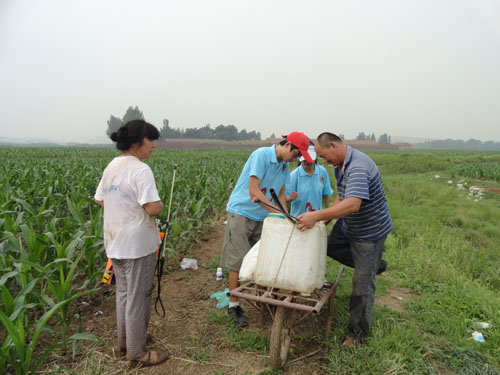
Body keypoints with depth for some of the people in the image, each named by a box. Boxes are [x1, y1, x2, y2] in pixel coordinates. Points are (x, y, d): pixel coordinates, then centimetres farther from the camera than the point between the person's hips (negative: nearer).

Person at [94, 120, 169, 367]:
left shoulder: (111, 166, 8)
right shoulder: (140, 170, -20)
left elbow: (99, 200, 17)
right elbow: (153, 209, -26)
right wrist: (159, 205, -5)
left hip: (114, 243, 9)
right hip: (137, 244, -9)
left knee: (123, 292, 21)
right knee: (138, 297, 4)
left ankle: (124, 341, 37)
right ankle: (137, 353, 19)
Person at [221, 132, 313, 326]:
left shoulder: (285, 165, 8)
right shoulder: (261, 155, -18)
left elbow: (280, 194, 12)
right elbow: (254, 191, -23)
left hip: (261, 217, 7)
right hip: (241, 213, -7)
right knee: (238, 261, -2)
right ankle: (233, 305, 10)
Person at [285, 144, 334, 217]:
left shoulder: (322, 172, -4)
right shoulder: (294, 175, -13)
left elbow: (326, 194, 6)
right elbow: (286, 197, -11)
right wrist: (291, 198, -31)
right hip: (298, 216, -2)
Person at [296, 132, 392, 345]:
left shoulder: (358, 167, -31)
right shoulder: (341, 165, 2)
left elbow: (353, 204, -44)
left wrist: (317, 216, -47)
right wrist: (326, 218, 0)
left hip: (370, 231, -9)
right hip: (348, 225, 9)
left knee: (362, 282, 0)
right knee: (330, 246, 21)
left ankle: (358, 332, 17)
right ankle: (374, 264, 32)